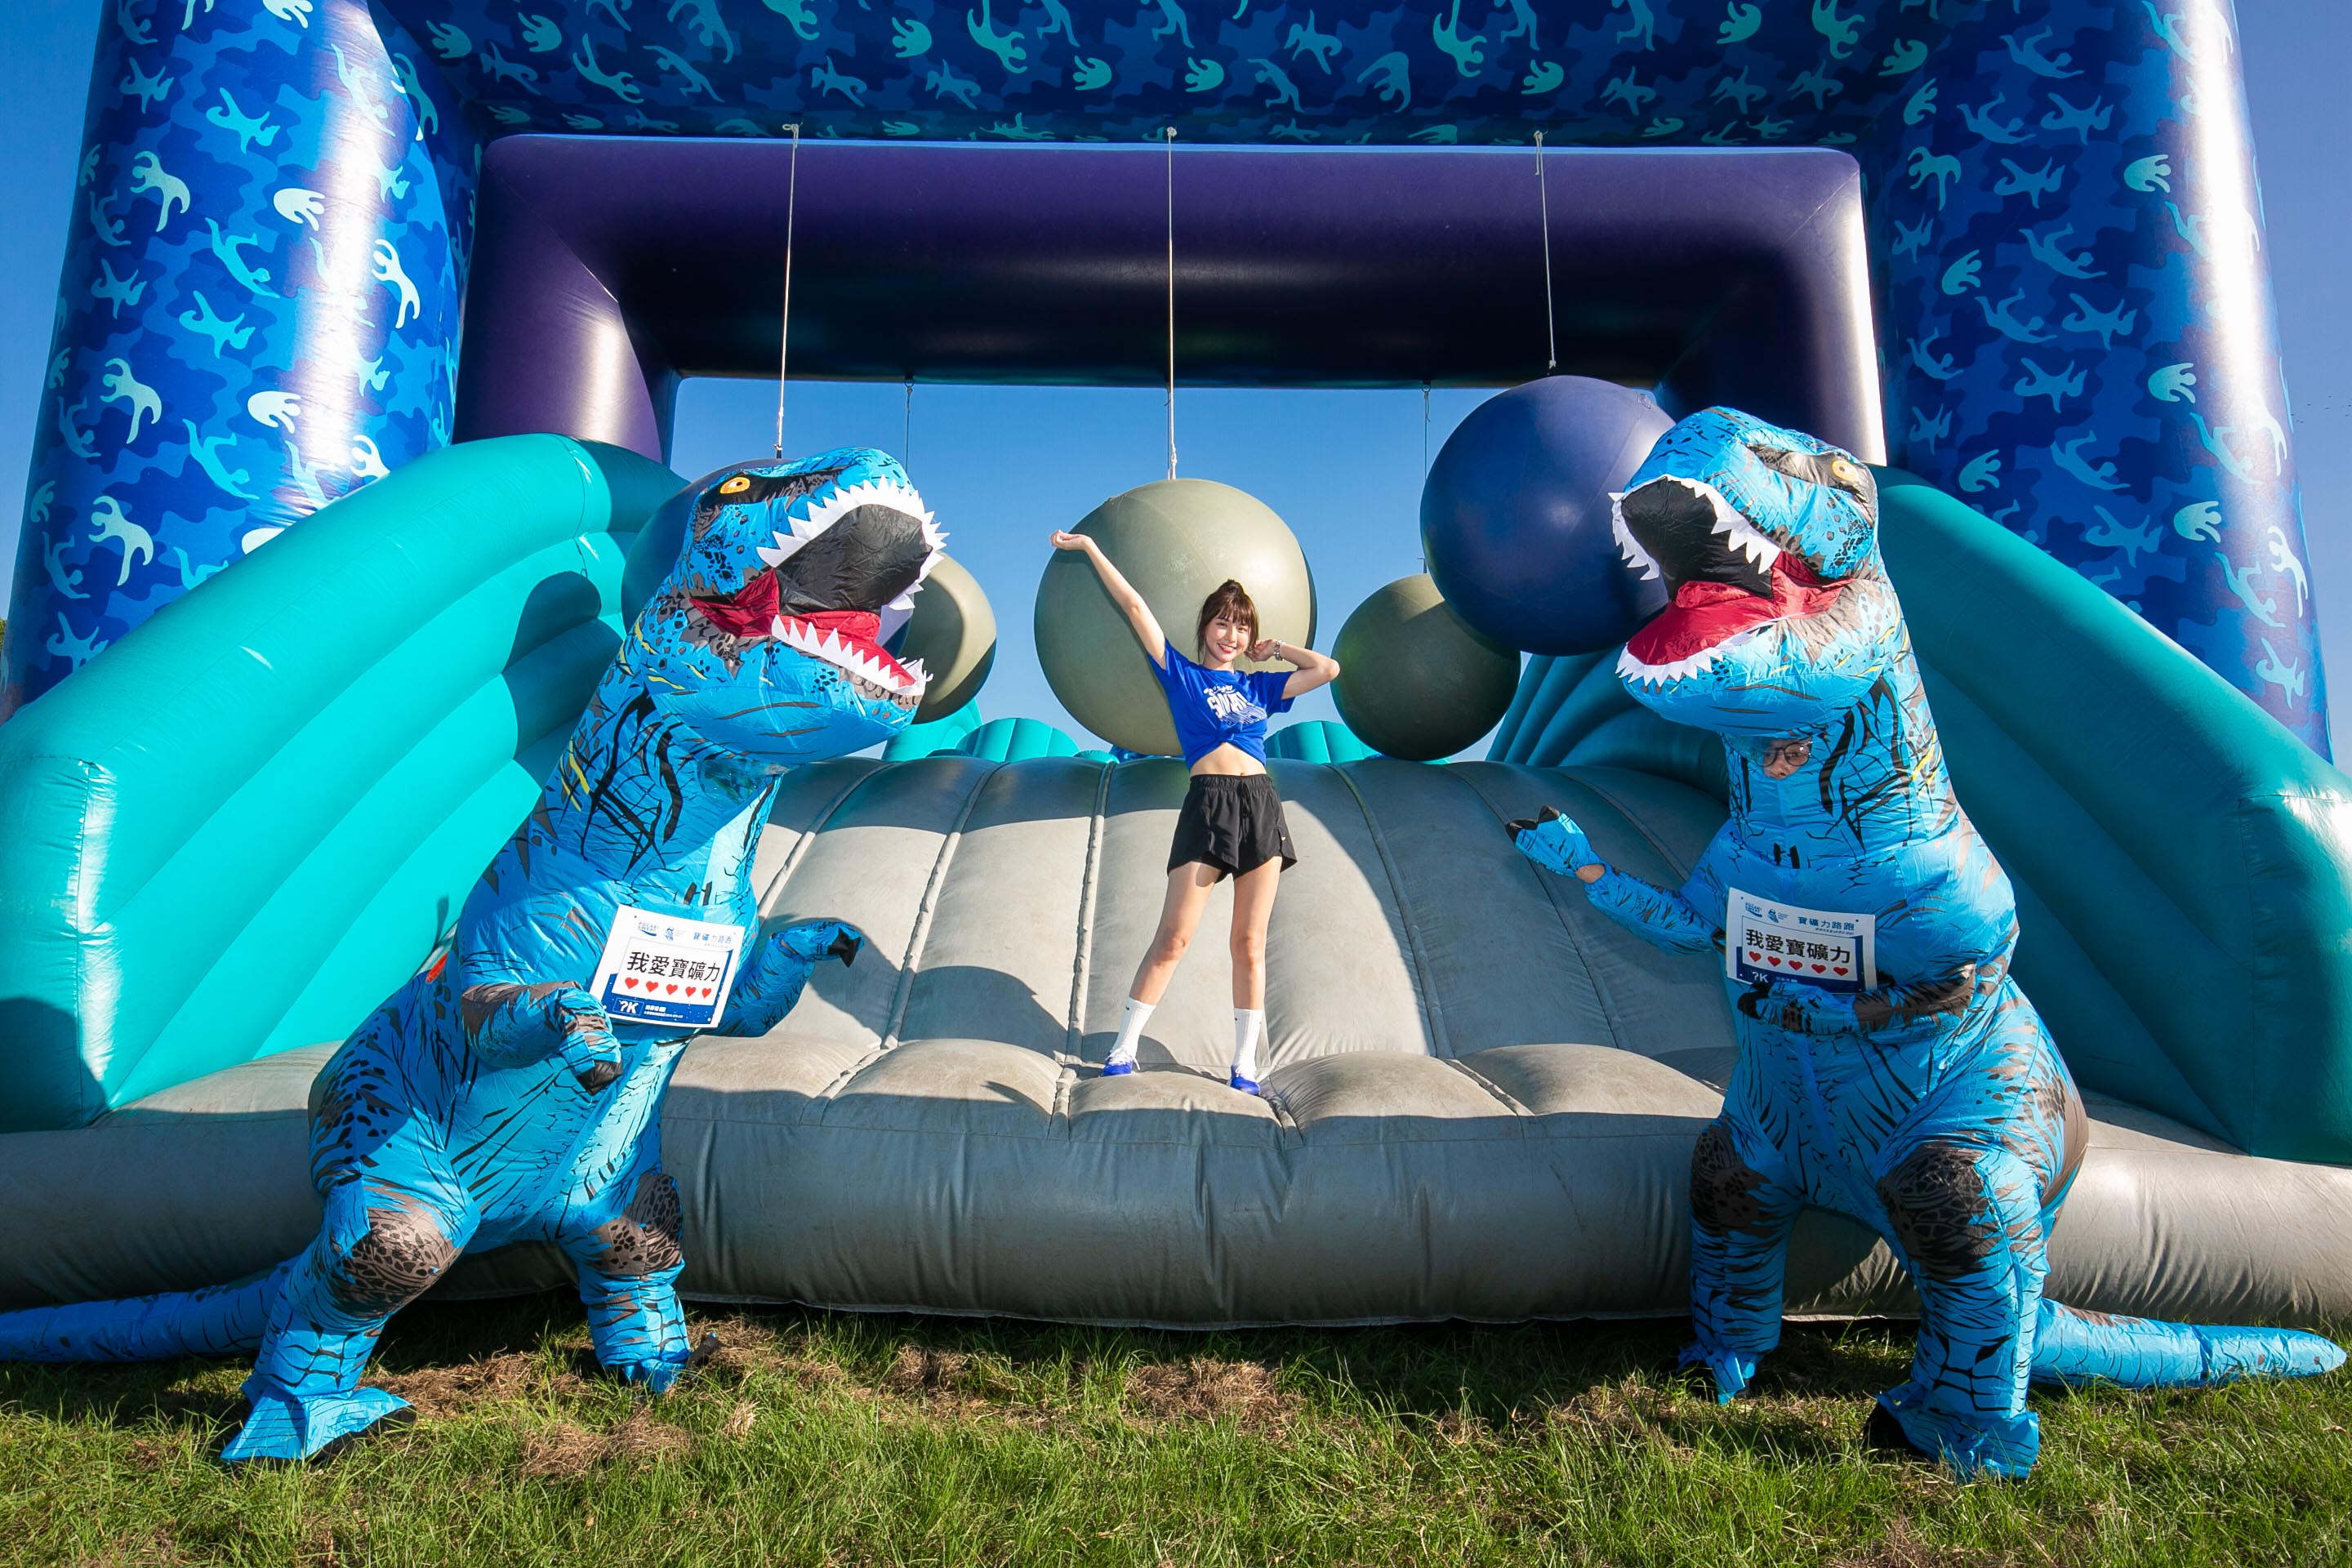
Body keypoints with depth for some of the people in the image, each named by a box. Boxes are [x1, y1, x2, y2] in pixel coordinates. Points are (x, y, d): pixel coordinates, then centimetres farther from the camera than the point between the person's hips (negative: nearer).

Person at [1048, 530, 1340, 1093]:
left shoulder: (1259, 686, 20)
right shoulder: (1181, 674, 12)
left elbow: (1329, 669, 23)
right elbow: (1134, 606, 10)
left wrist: (1275, 648, 24)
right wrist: (1089, 548, 11)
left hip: (1261, 804, 3)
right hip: (1207, 805, -3)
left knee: (1250, 942, 3)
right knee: (1174, 936, -7)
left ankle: (1244, 1067, 9)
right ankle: (1122, 1052, 2)